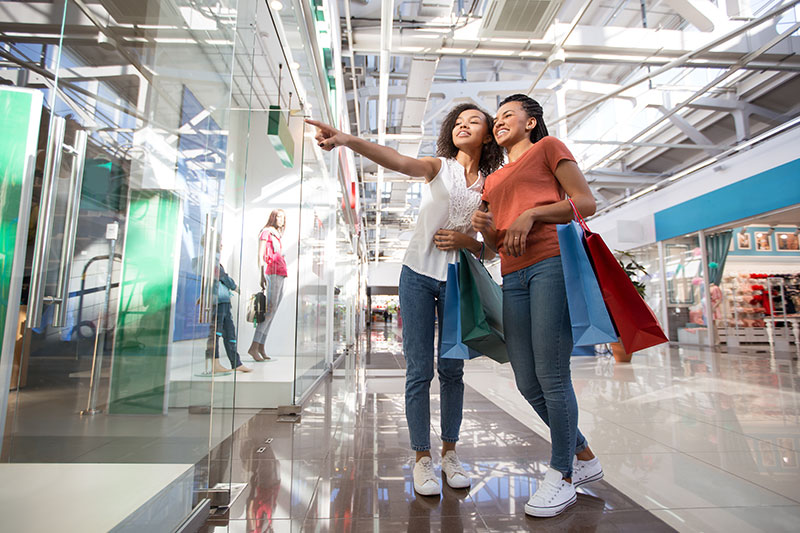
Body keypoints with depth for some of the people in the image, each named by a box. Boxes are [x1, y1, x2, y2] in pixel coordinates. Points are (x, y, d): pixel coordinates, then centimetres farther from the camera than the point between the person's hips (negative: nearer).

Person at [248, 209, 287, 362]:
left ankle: (261, 347, 3)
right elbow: (260, 255, -6)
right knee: (270, 309, -16)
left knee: (272, 311, 3)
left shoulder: (277, 236, 26)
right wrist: (262, 275, -15)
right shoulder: (266, 232, 2)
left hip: (280, 275, 8)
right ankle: (253, 347, -18)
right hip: (273, 273, -8)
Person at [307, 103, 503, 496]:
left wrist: (466, 240, -12)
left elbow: (488, 248, 10)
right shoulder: (439, 166, 3)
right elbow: (397, 161, -18)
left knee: (452, 369, 8)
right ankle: (422, 457, 14)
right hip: (419, 274, -2)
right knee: (419, 371, 0)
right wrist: (347, 140, -34)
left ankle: (449, 452, 24)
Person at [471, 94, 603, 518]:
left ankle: (562, 476, 11)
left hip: (553, 262, -6)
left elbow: (586, 202, 1)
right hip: (513, 275, 7)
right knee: (527, 382, 5)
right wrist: (484, 228, 2)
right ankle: (584, 458, 25)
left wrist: (530, 214, -11)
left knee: (551, 374, -8)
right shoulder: (492, 180, 28)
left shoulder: (548, 148, 12)